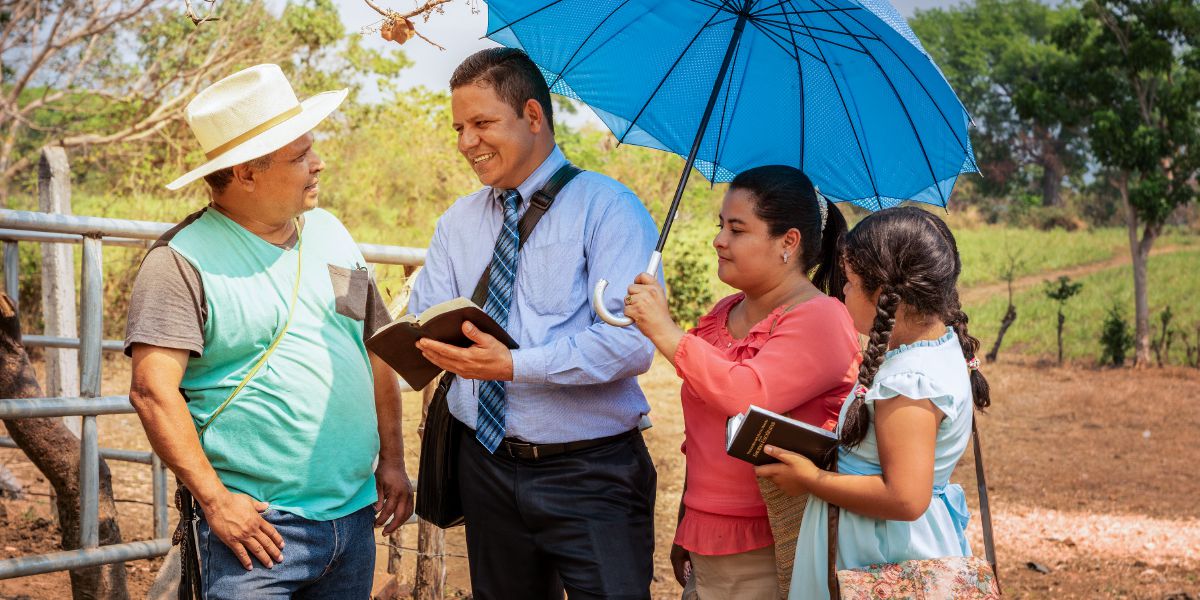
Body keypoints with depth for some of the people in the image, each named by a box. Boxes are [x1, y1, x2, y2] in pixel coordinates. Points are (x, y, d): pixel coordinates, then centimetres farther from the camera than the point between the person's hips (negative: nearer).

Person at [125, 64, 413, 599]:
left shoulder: (329, 233, 12)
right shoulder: (182, 261, -9)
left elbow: (376, 350, 18)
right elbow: (152, 390, -16)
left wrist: (392, 461, 13)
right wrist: (214, 500, -19)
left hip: (354, 514, 6)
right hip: (255, 522, -6)